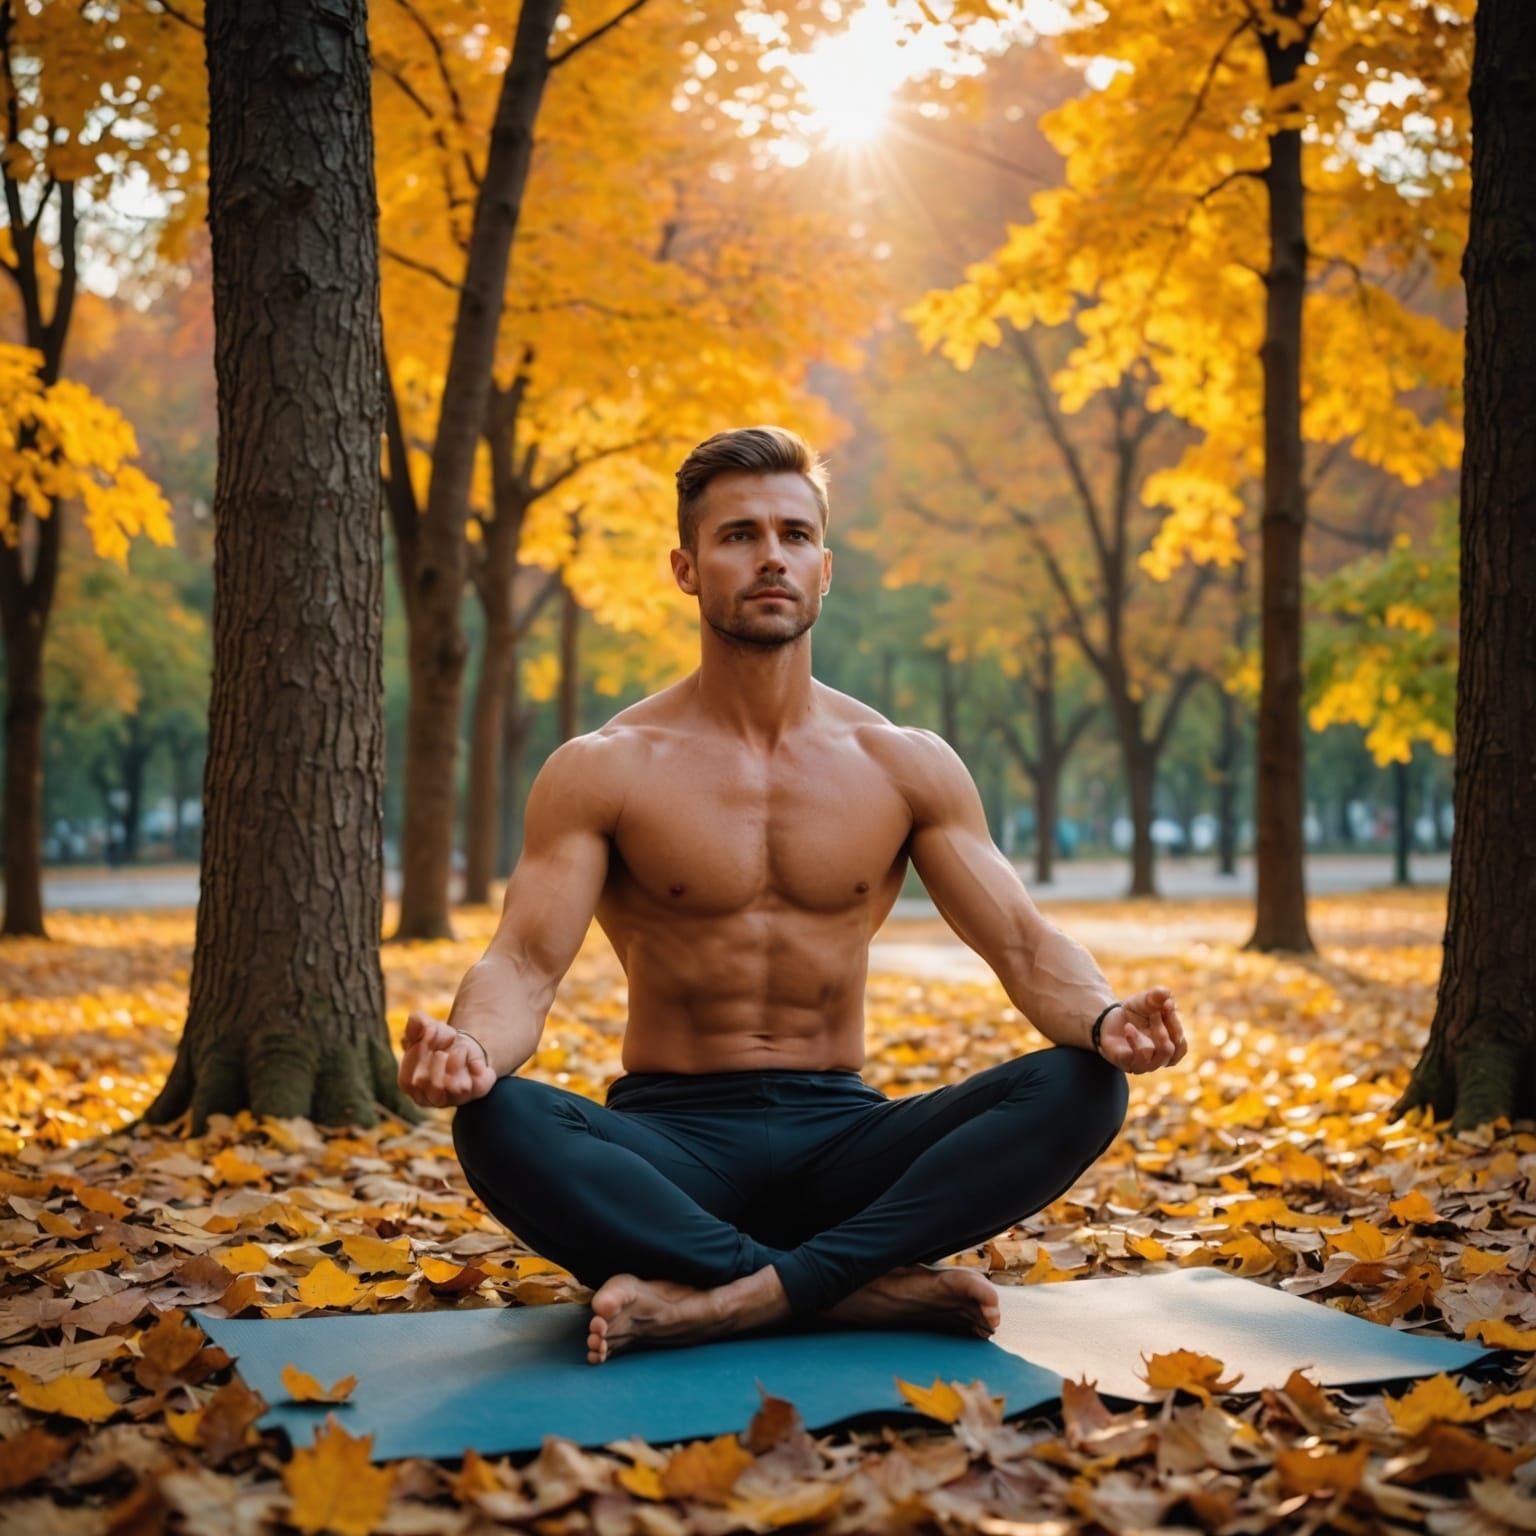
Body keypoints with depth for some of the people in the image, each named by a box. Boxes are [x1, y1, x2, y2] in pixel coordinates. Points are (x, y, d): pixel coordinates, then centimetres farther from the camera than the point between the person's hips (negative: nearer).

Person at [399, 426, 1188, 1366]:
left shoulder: (905, 766, 5)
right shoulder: (604, 772, -1)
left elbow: (1025, 944, 1)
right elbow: (526, 964, -10)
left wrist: (1104, 1019, -23)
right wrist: (470, 1045, -35)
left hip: (840, 1141, 2)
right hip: (670, 1143, -2)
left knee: (1081, 1090, -23)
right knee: (499, 1126, -34)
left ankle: (739, 1299, -31)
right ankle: (875, 1290, -29)